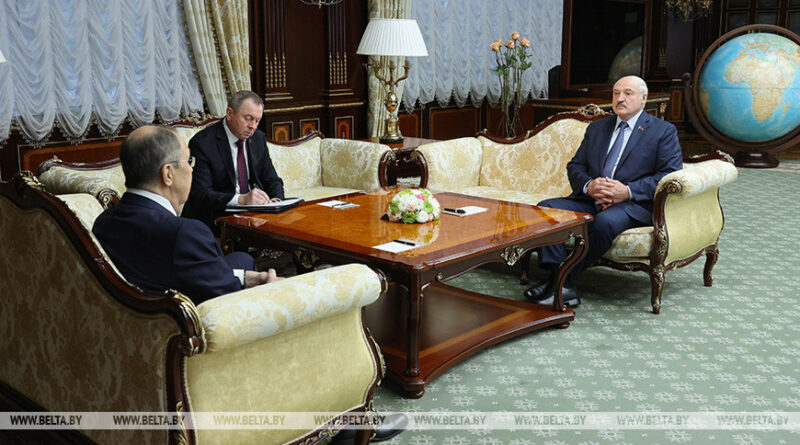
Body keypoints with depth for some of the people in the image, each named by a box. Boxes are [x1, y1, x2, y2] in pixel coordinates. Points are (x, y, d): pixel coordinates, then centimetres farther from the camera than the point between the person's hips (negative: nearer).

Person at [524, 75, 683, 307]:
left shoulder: (663, 131, 7)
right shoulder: (596, 128, 22)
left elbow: (671, 175, -5)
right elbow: (574, 166, 16)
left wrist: (628, 191, -18)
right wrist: (589, 185, -9)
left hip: (634, 204, -5)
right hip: (591, 199, 5)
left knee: (604, 221, -38)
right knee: (545, 208, -21)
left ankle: (565, 279, -26)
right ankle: (562, 285, -28)